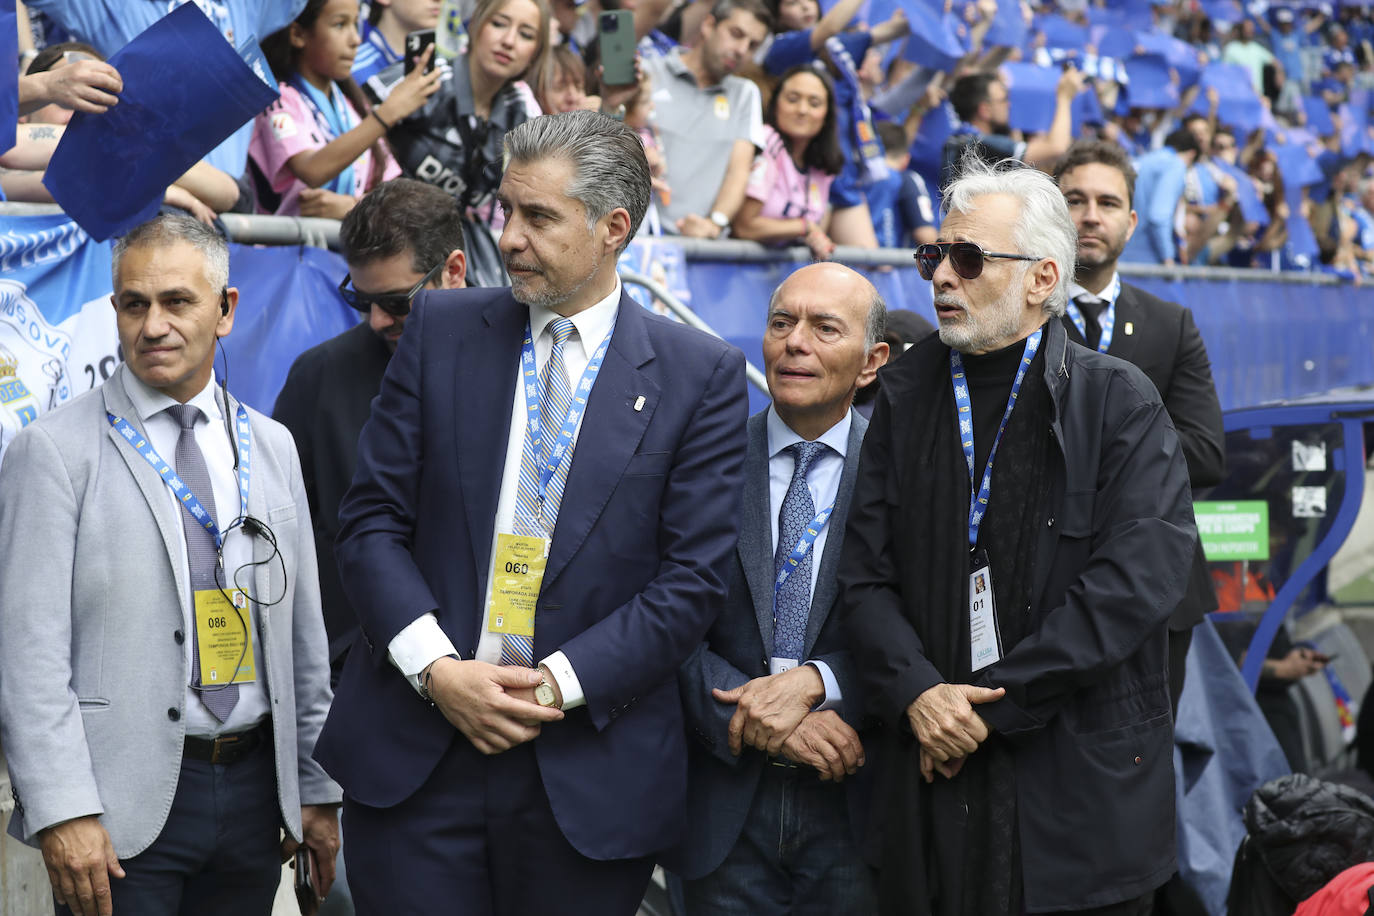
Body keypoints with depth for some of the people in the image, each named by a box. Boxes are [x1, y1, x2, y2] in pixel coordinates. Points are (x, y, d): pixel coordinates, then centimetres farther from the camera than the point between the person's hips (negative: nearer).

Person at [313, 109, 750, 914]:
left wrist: (559, 684, -12)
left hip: (589, 776, -1)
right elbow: (373, 518, 4)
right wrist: (436, 668, -10)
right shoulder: (442, 329, 6)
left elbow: (694, 578, -4)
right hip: (414, 756, 1)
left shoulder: (702, 375, 0)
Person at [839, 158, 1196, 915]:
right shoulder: (907, 393, 8)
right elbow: (866, 573, 4)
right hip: (933, 774, 3)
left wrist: (991, 702, -15)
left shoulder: (1118, 399, -3)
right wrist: (915, 693, -14)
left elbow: (1139, 576, -14)